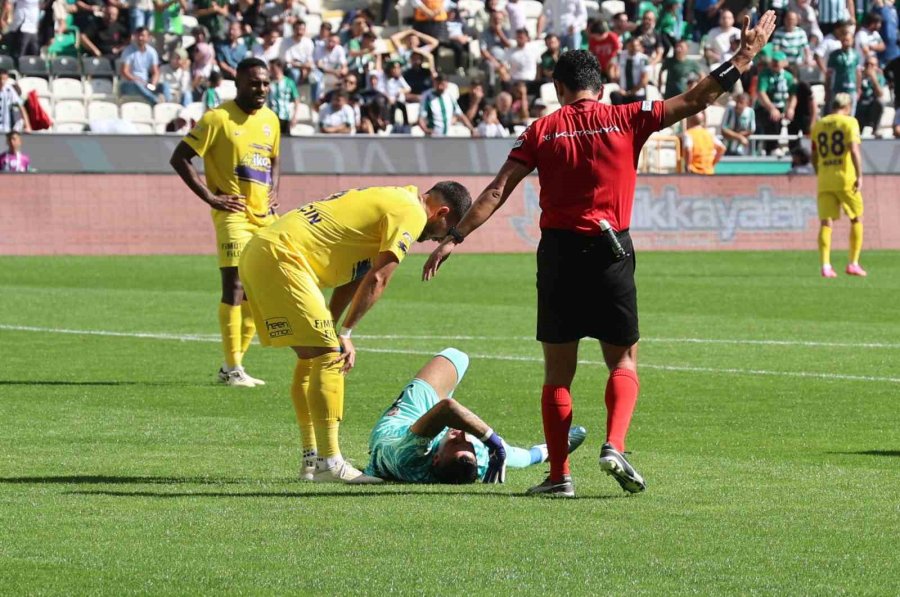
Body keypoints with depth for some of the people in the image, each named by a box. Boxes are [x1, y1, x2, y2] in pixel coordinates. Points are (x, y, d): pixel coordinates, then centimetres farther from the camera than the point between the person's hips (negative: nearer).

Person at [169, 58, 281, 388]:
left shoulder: (270, 120, 12)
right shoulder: (218, 118, -9)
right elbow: (179, 158, -9)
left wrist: (274, 191, 10)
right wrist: (209, 197, -13)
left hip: (264, 216, 7)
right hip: (233, 214, -7)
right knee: (235, 286, -14)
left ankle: (233, 365, 19)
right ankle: (233, 369, -12)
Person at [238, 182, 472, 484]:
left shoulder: (387, 201, 25)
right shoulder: (411, 213, -5)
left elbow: (355, 275, 21)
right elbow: (376, 280, -10)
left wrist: (331, 329, 14)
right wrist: (345, 334, -6)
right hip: (280, 257, -10)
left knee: (312, 357, 16)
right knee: (328, 357, -11)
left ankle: (311, 460, 19)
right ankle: (328, 463, -14)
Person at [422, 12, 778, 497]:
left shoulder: (543, 130, 2)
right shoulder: (625, 120, 1)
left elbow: (498, 190, -2)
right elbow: (696, 100, 2)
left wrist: (455, 237, 1)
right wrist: (744, 57, 9)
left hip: (558, 252, 1)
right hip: (610, 252, -1)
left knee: (558, 370, 8)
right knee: (623, 362, 11)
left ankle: (558, 474, 5)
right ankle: (614, 445, -13)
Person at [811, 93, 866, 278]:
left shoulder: (818, 125, 11)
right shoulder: (849, 122, -3)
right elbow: (854, 149, -16)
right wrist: (859, 176, -16)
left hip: (824, 180, 4)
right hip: (845, 179, -4)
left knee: (826, 223, 2)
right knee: (856, 219, 12)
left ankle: (825, 265, -10)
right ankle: (854, 263, 9)